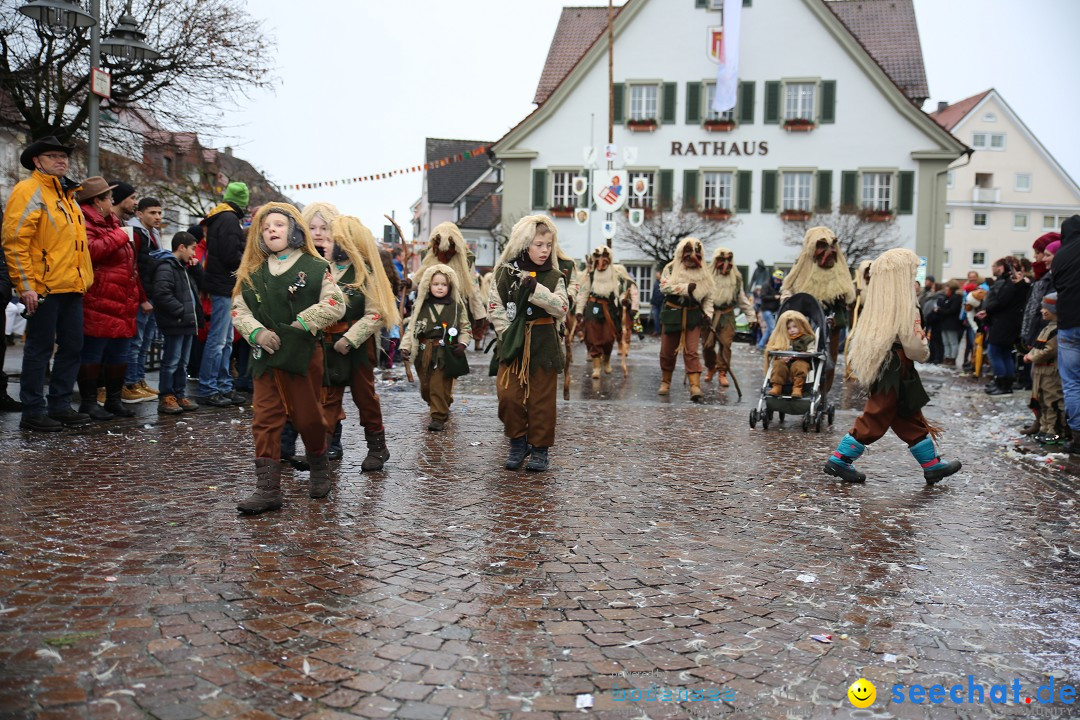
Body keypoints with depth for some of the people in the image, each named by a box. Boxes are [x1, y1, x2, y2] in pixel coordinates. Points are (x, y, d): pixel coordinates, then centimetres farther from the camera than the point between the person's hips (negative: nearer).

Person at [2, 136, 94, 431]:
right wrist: (26, 286, -19)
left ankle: (60, 406, 21)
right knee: (40, 349, -1)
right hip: (44, 288, -8)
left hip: (71, 287, 8)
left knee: (72, 347, 11)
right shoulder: (28, 191, -7)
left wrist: (84, 278, 17)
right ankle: (33, 412, 7)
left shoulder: (67, 194, 19)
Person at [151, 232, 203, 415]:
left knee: (183, 362, 14)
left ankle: (180, 395, 22)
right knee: (171, 362, -3)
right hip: (174, 324, -10)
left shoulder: (184, 267, 20)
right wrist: (182, 312, -21)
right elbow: (161, 294, -24)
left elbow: (192, 291, 28)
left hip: (187, 323, 10)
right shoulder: (166, 267, -12)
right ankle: (166, 398, 3)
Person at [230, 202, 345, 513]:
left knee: (307, 415, 7)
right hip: (265, 356, 4)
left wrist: (301, 323, -14)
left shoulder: (315, 267, -1)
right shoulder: (252, 273, 11)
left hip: (303, 353, -3)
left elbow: (334, 305, -8)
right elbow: (238, 309, 9)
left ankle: (318, 467, 33)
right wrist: (257, 332, -9)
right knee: (265, 419, -1)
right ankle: (267, 488, 1)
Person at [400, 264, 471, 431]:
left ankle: (439, 416, 3)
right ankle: (433, 405, 35)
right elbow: (411, 328, 5)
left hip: (446, 352, -2)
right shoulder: (422, 306, 5)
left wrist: (462, 343, -5)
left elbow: (465, 327, 10)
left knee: (441, 385, -5)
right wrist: (405, 347, -4)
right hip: (424, 352, 3)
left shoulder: (457, 306, 3)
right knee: (425, 385, 10)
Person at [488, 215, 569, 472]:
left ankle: (540, 448, 16)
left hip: (543, 345, 0)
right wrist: (508, 332, -8)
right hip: (512, 344, 0)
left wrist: (535, 289, -20)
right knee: (508, 395, -6)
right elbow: (495, 308, 2)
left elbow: (562, 307, -11)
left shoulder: (554, 277, 3)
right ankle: (517, 442, 14)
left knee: (541, 398, 4)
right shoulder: (505, 272, 2)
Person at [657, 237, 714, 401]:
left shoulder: (704, 273, 8)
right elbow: (665, 286, -14)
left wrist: (708, 314, -3)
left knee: (691, 352, -10)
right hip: (673, 314, 0)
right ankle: (665, 383, 27)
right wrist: (686, 288, -20)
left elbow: (708, 297, 12)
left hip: (693, 316, 0)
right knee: (668, 351, 8)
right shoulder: (672, 268, 0)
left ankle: (695, 387, -17)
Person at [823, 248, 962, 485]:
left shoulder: (879, 306, 6)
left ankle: (932, 465, 26)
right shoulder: (905, 307, -17)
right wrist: (925, 350, 4)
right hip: (896, 371, -9)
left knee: (910, 420, 16)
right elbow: (914, 346, -17)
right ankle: (839, 459, 4)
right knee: (875, 420, -1)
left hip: (882, 366, 9)